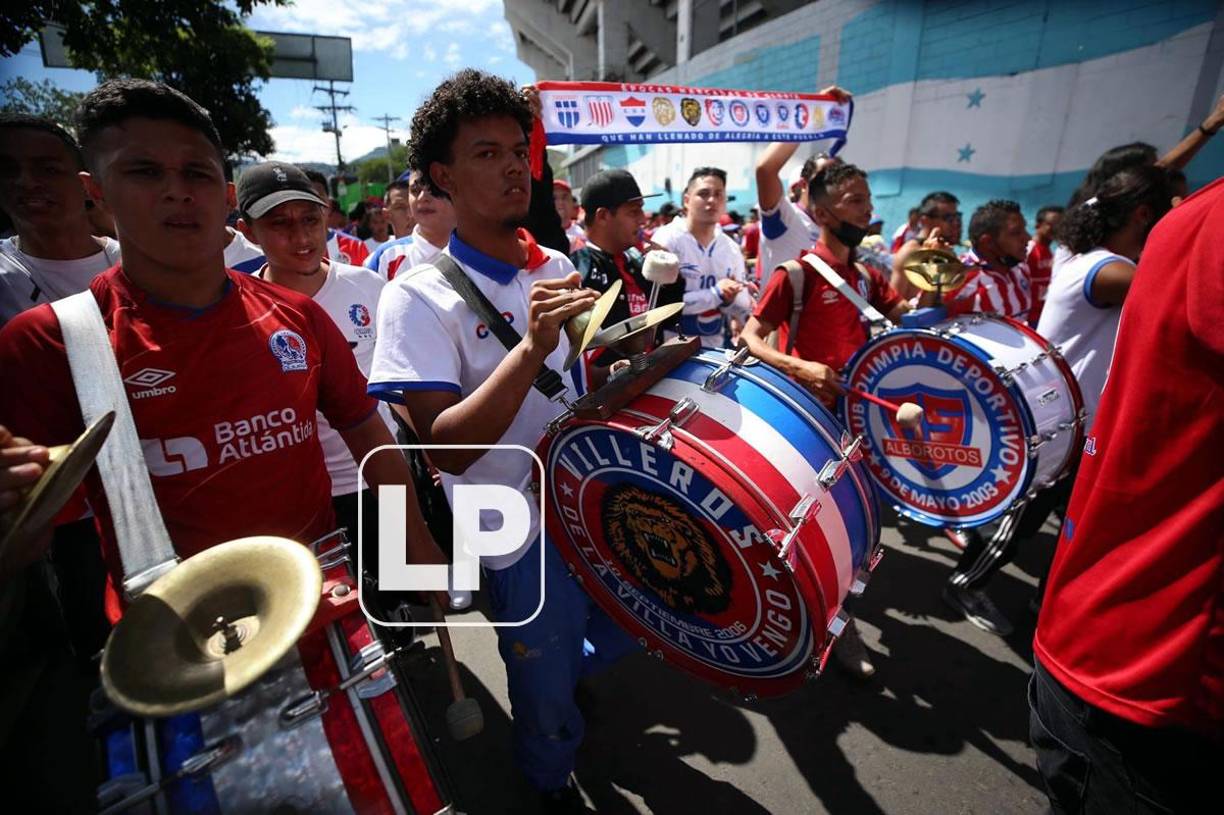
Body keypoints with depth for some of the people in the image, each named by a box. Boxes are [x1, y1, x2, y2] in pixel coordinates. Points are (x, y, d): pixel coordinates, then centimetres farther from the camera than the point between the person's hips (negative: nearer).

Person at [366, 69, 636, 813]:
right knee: (548, 691, 18)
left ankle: (562, 668, 60)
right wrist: (531, 349, -37)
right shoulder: (420, 295, -18)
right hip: (521, 534, -5)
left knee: (626, 630, 27)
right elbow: (446, 447, -26)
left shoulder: (558, 268, 1)